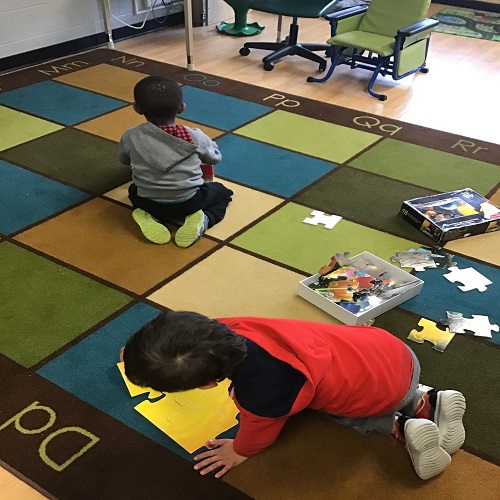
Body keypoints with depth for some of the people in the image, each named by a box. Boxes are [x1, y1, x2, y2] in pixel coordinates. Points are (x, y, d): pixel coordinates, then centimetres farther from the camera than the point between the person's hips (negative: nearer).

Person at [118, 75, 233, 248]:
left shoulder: (131, 137, -7)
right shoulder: (195, 137, -9)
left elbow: (123, 159, 14)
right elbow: (215, 157, 10)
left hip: (150, 203, 2)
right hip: (189, 203, -1)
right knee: (222, 191, 26)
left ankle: (152, 219, 5)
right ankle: (202, 220, -3)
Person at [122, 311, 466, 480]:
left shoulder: (259, 396, -34)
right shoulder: (225, 329, -17)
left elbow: (258, 433, -8)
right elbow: (188, 337, 7)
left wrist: (240, 452, 15)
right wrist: (143, 354, 25)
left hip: (388, 389, -6)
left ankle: (403, 427, 10)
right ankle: (427, 402, 21)